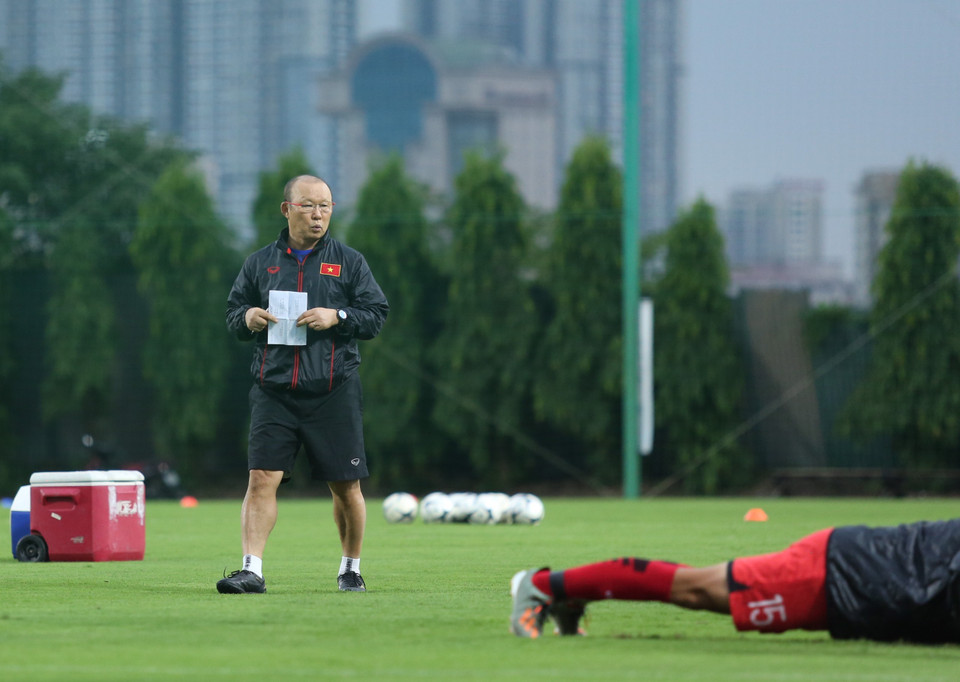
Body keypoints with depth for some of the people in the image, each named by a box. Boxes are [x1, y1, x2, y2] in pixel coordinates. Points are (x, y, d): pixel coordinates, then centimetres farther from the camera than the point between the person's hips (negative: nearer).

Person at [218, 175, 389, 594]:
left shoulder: (349, 262, 7)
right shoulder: (260, 263, 11)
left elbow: (376, 315, 4)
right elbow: (232, 313, 17)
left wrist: (337, 317, -13)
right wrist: (248, 318, -6)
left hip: (333, 393, -1)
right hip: (273, 392, 1)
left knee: (345, 486, 4)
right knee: (261, 478, -12)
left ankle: (351, 567, 23)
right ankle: (251, 570, -14)